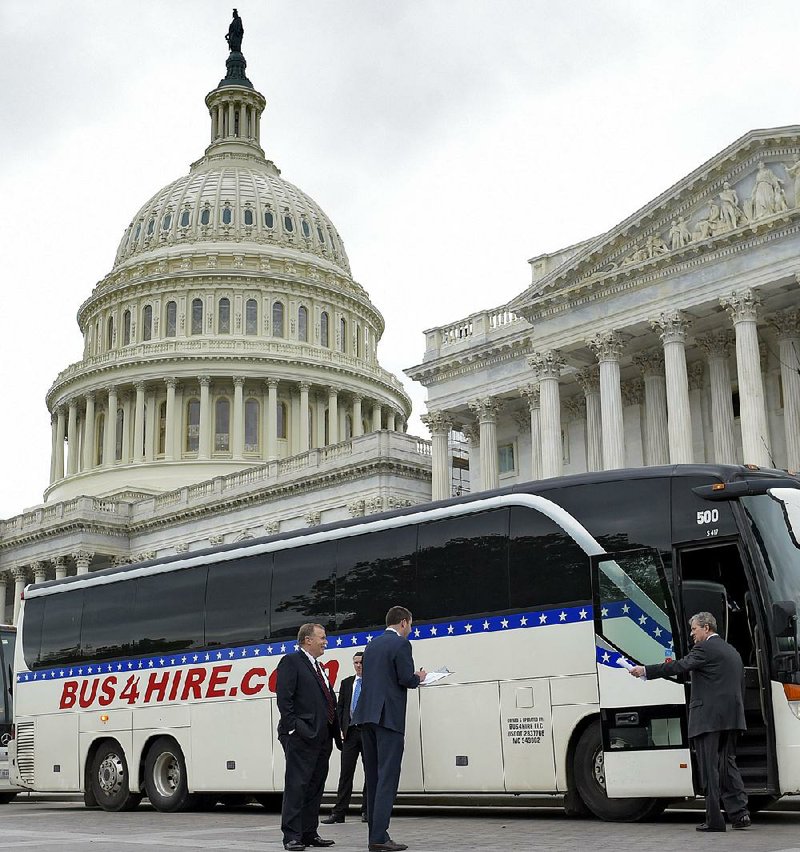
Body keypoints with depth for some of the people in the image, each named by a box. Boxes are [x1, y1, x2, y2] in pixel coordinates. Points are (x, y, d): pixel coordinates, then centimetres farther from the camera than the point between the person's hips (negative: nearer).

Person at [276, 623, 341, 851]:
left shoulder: (318, 667, 23)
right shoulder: (291, 662, -4)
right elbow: (284, 699, -13)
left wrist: (336, 731, 14)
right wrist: (293, 728, -19)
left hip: (322, 737, 9)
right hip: (301, 737, -9)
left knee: (315, 787, 11)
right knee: (296, 785, -7)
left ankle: (309, 833, 18)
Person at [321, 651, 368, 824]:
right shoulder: (346, 683, 14)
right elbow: (339, 707, 13)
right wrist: (343, 729, 2)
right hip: (350, 732, 3)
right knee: (346, 773, 1)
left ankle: (366, 810, 12)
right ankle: (339, 812, 1)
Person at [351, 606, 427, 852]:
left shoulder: (372, 645, 18)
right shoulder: (401, 644, -6)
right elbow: (407, 679, -14)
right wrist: (419, 677, 8)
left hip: (367, 715, 8)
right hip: (388, 716, -8)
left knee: (373, 778, 10)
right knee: (388, 777, -7)